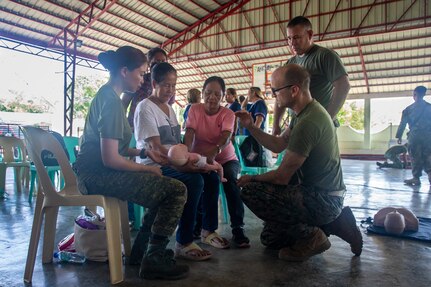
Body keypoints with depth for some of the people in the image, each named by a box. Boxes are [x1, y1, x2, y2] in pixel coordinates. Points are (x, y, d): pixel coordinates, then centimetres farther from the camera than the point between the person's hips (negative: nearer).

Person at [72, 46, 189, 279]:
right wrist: (148, 169, -9)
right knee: (177, 190, -16)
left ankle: (143, 246, 23)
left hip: (96, 171, 11)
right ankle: (154, 259, -3)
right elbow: (111, 158, -23)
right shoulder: (112, 100, -17)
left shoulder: (106, 95, 15)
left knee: (165, 185, 19)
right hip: (99, 174, -10)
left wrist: (143, 152, 7)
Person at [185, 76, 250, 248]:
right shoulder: (195, 110, -3)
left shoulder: (228, 114, -7)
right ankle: (209, 229, -15)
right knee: (210, 179, -31)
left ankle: (237, 229, -22)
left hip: (226, 158, 0)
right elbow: (189, 133, -19)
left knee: (230, 176, -31)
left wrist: (214, 151, -50)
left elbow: (226, 137, -27)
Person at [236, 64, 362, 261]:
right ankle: (332, 223, 14)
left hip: (322, 200, -10)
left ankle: (309, 236, -4)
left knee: (250, 191, -18)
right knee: (270, 238, 15)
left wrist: (252, 178, -5)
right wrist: (251, 127, 1)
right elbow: (278, 145, 11)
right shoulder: (308, 112, 7)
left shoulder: (308, 122, -26)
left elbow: (282, 177, -22)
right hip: (325, 195, 10)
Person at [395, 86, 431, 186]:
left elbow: (402, 124, 2)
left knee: (415, 157, 4)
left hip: (414, 136, -2)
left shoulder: (408, 109, 2)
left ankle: (416, 178, 5)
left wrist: (399, 136, 7)